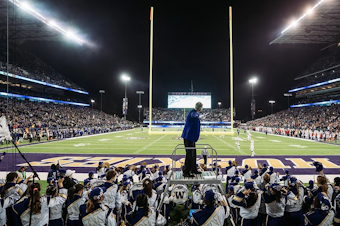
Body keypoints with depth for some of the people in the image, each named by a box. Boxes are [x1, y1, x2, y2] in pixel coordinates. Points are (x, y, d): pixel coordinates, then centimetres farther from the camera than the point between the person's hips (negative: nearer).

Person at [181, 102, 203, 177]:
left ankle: (193, 169, 31)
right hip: (189, 137, -11)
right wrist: (197, 115, -55)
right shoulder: (193, 112, -17)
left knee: (193, 153, 18)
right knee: (189, 154, -6)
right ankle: (186, 172, 1)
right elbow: (193, 116, -44)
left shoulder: (194, 112, 16)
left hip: (191, 137, 11)